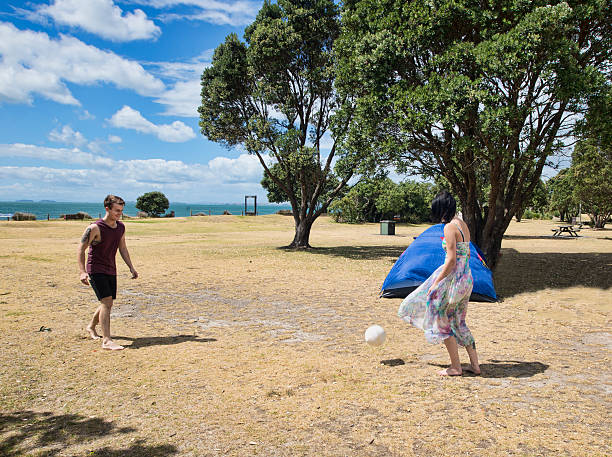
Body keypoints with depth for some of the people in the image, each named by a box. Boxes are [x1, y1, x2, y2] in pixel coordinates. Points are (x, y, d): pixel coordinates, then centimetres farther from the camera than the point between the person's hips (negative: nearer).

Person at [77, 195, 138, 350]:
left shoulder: (121, 227, 5)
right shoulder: (95, 228, -16)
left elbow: (123, 248, 16)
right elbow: (81, 249, -13)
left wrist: (131, 267, 11)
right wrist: (82, 272, -22)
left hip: (111, 271, 7)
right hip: (95, 270, -7)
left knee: (108, 303, 15)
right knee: (106, 301, -18)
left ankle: (91, 327, 41)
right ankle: (106, 341, -18)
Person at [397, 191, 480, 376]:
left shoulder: (450, 227, -16)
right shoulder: (463, 225, 11)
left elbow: (451, 259, -21)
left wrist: (436, 282, -15)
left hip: (453, 278, -9)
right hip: (467, 278, 9)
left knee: (443, 322, 5)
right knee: (459, 323, 19)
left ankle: (455, 367, 14)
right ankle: (475, 364, 24)